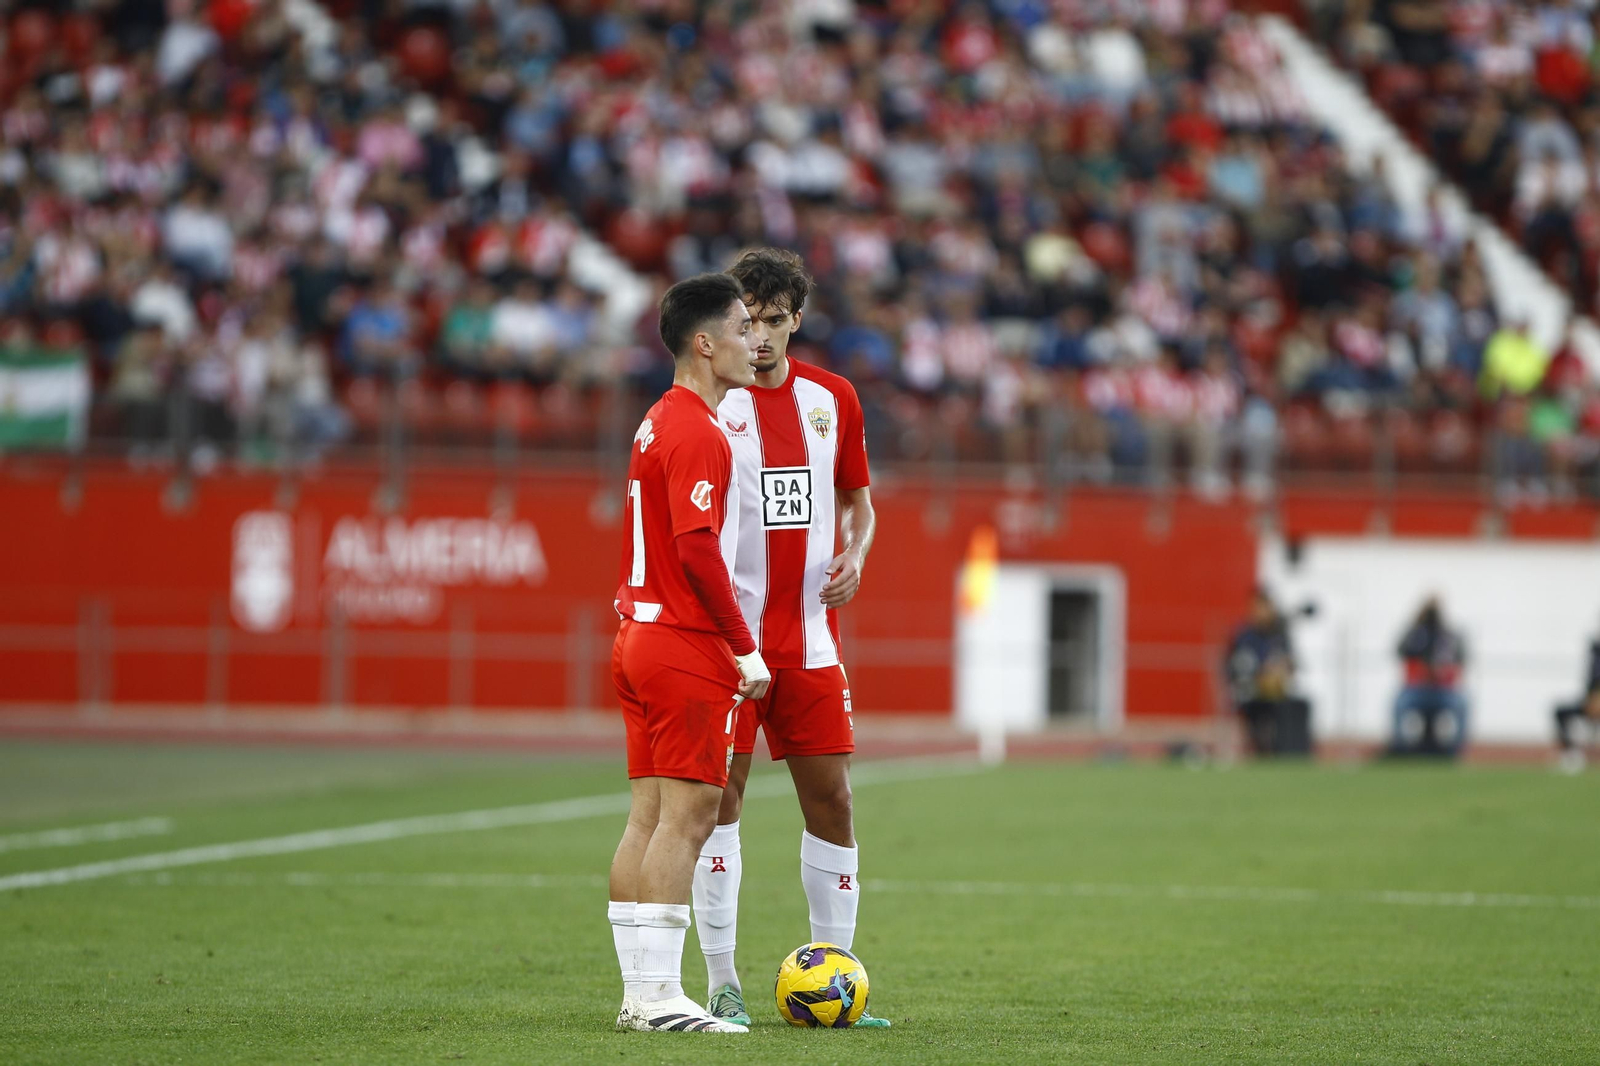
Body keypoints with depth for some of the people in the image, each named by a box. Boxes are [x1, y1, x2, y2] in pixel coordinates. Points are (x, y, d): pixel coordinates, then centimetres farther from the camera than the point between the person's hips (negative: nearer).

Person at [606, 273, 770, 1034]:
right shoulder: (697, 433, -14)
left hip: (641, 636, 10)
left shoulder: (658, 423, 17)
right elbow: (699, 549, -21)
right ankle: (658, 994, -10)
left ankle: (640, 991, 10)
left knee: (649, 815, 8)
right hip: (687, 647, -10)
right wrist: (746, 650, -16)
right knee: (688, 814, -8)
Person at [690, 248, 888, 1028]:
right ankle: (721, 983, 1)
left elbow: (858, 500, 18)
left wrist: (854, 556, -1)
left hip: (809, 635, 4)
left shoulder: (832, 399, 9)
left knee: (830, 796, 3)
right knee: (720, 794, -4)